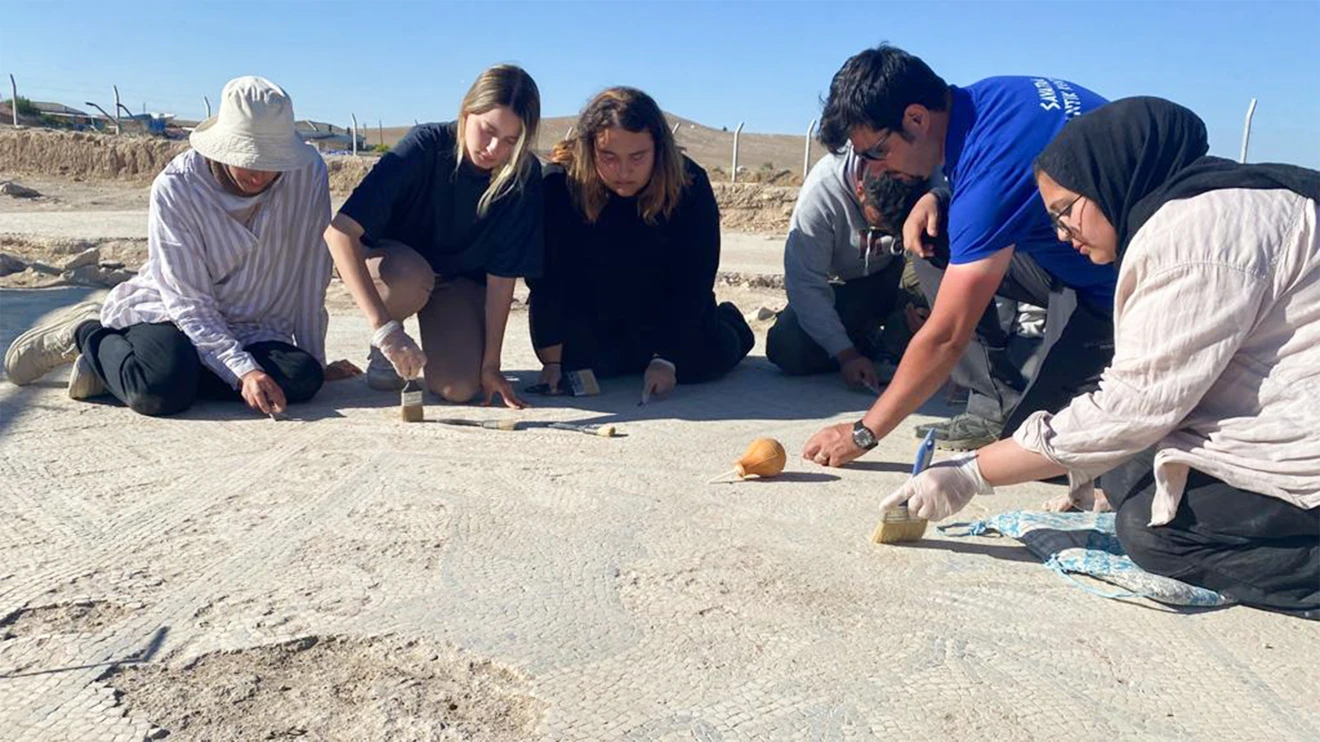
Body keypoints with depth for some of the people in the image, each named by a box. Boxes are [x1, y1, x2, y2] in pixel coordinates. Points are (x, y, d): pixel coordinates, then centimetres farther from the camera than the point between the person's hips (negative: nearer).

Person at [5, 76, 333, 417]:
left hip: (250, 330, 4)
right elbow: (189, 301, -18)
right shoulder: (175, 188, -18)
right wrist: (243, 371, -31)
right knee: (162, 389, -35)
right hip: (168, 309, -4)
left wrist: (313, 362, -2)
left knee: (303, 377, -28)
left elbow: (311, 280, -5)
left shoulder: (309, 173, -13)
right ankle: (90, 334, 3)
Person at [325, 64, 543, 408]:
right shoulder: (426, 146, -29)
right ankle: (381, 346, -5)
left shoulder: (524, 176, -21)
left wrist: (490, 363, -18)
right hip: (394, 260, -1)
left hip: (461, 279, 2)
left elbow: (503, 275, -16)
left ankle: (437, 341, 15)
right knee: (412, 277, -39)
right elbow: (339, 232, -37)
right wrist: (384, 327, -46)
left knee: (458, 387, -21)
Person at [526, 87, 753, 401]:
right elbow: (547, 280, -23)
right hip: (589, 313, 1)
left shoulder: (690, 185, -24)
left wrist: (666, 358, -28)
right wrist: (552, 361, -27)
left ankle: (729, 322, 23)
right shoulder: (560, 183, -25)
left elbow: (692, 280, -21)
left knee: (710, 355, -15)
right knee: (574, 356, -19)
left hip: (665, 311, 0)